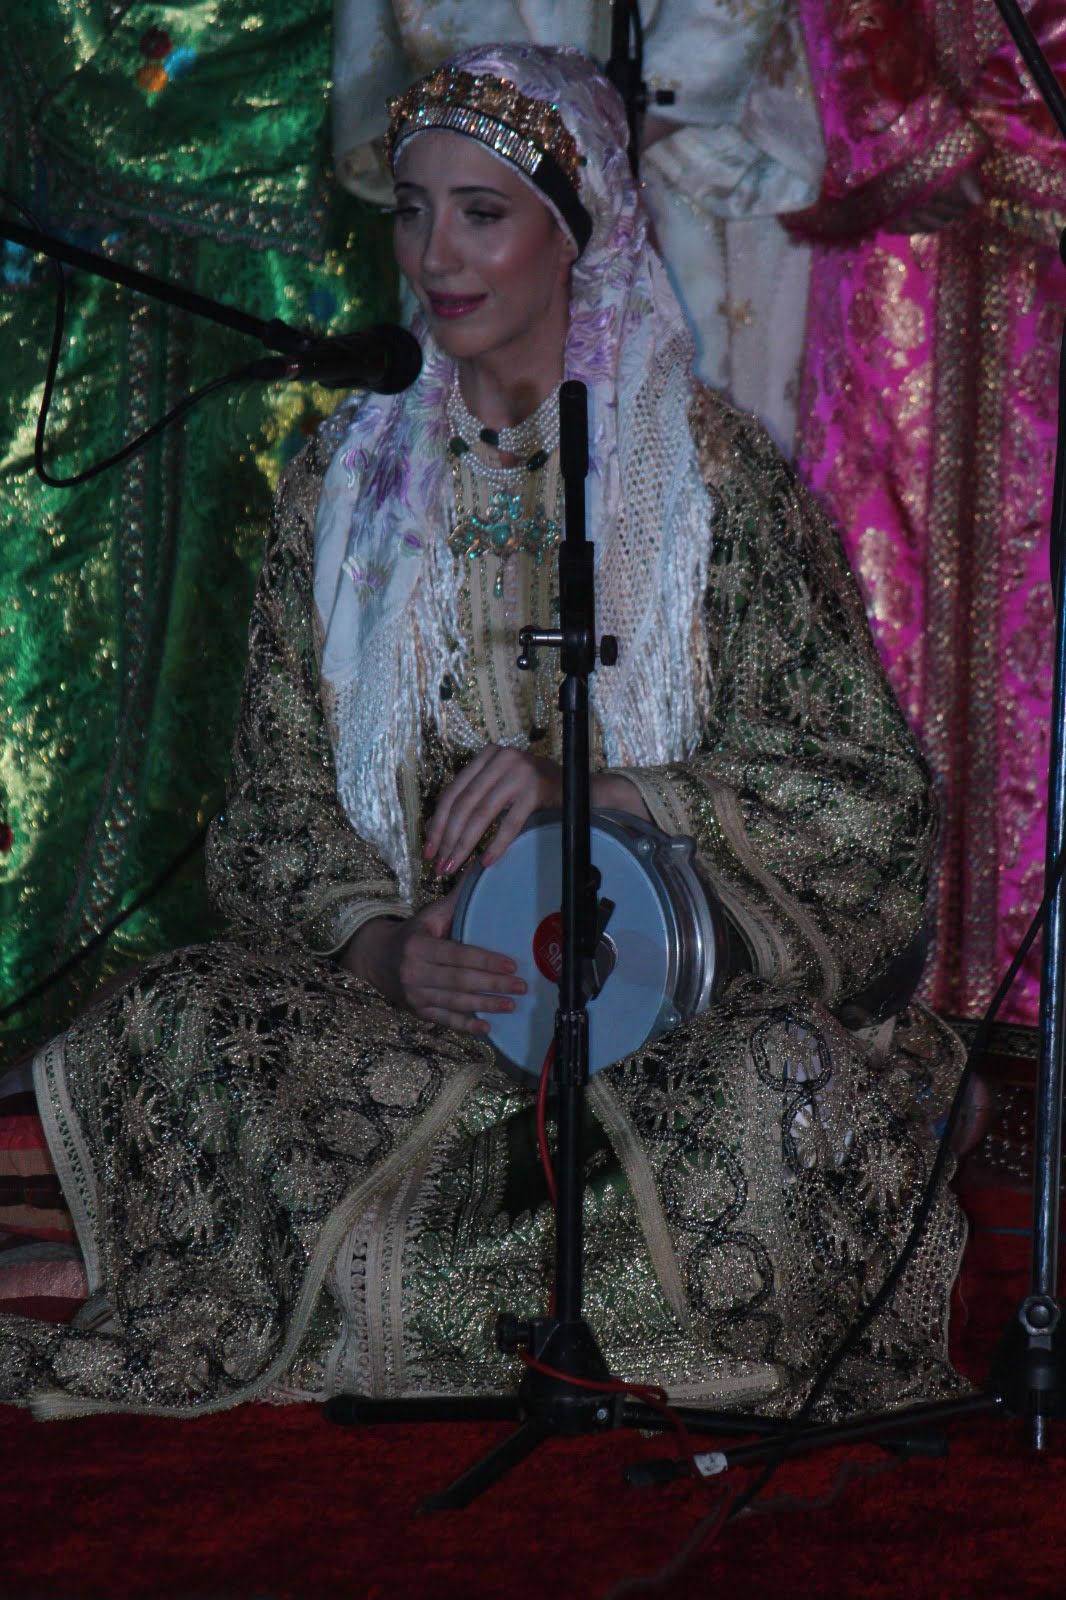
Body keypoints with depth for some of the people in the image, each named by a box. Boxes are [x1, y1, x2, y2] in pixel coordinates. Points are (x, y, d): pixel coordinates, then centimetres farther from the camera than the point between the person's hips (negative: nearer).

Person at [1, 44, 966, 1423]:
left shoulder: (705, 468, -1)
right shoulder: (348, 478, 9)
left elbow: (868, 791, -5)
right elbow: (279, 804, 8)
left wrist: (591, 785, -19)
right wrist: (378, 945, -14)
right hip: (429, 993, 2)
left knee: (801, 1084, -36)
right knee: (172, 1027, -27)